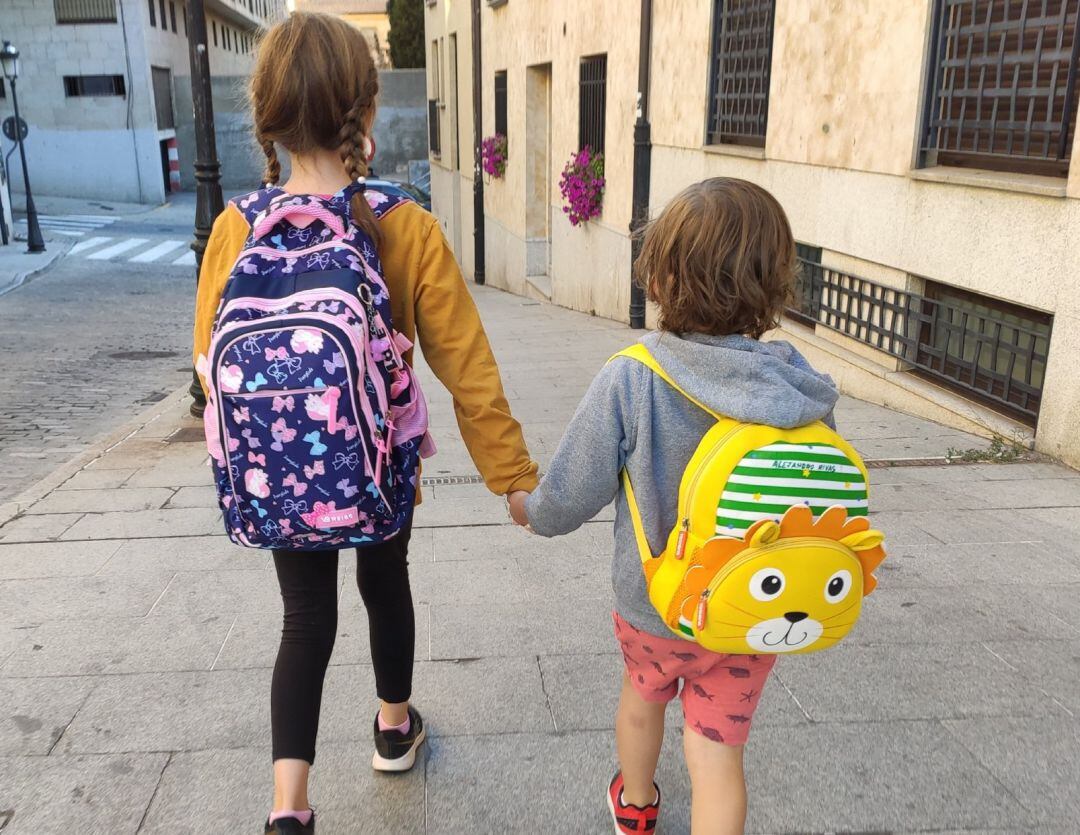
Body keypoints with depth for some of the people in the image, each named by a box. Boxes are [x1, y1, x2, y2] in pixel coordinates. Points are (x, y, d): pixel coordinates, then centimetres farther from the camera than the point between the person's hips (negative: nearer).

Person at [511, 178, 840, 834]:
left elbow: (569, 499, -19)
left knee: (643, 692, 30)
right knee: (718, 750, 18)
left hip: (655, 608, 0)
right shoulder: (804, 393, -19)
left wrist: (529, 509, 4)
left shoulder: (629, 381, -27)